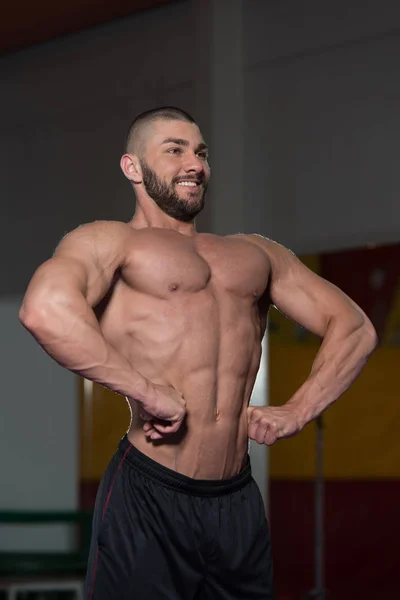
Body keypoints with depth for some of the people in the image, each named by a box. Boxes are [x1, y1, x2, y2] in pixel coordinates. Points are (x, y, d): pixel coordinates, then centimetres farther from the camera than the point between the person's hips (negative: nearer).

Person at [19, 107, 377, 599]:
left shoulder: (254, 253, 22)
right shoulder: (109, 241, 2)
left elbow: (354, 327, 22)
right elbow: (44, 309, -20)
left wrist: (297, 411, 6)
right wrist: (144, 391, -19)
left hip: (239, 502, 6)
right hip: (148, 499, -5)